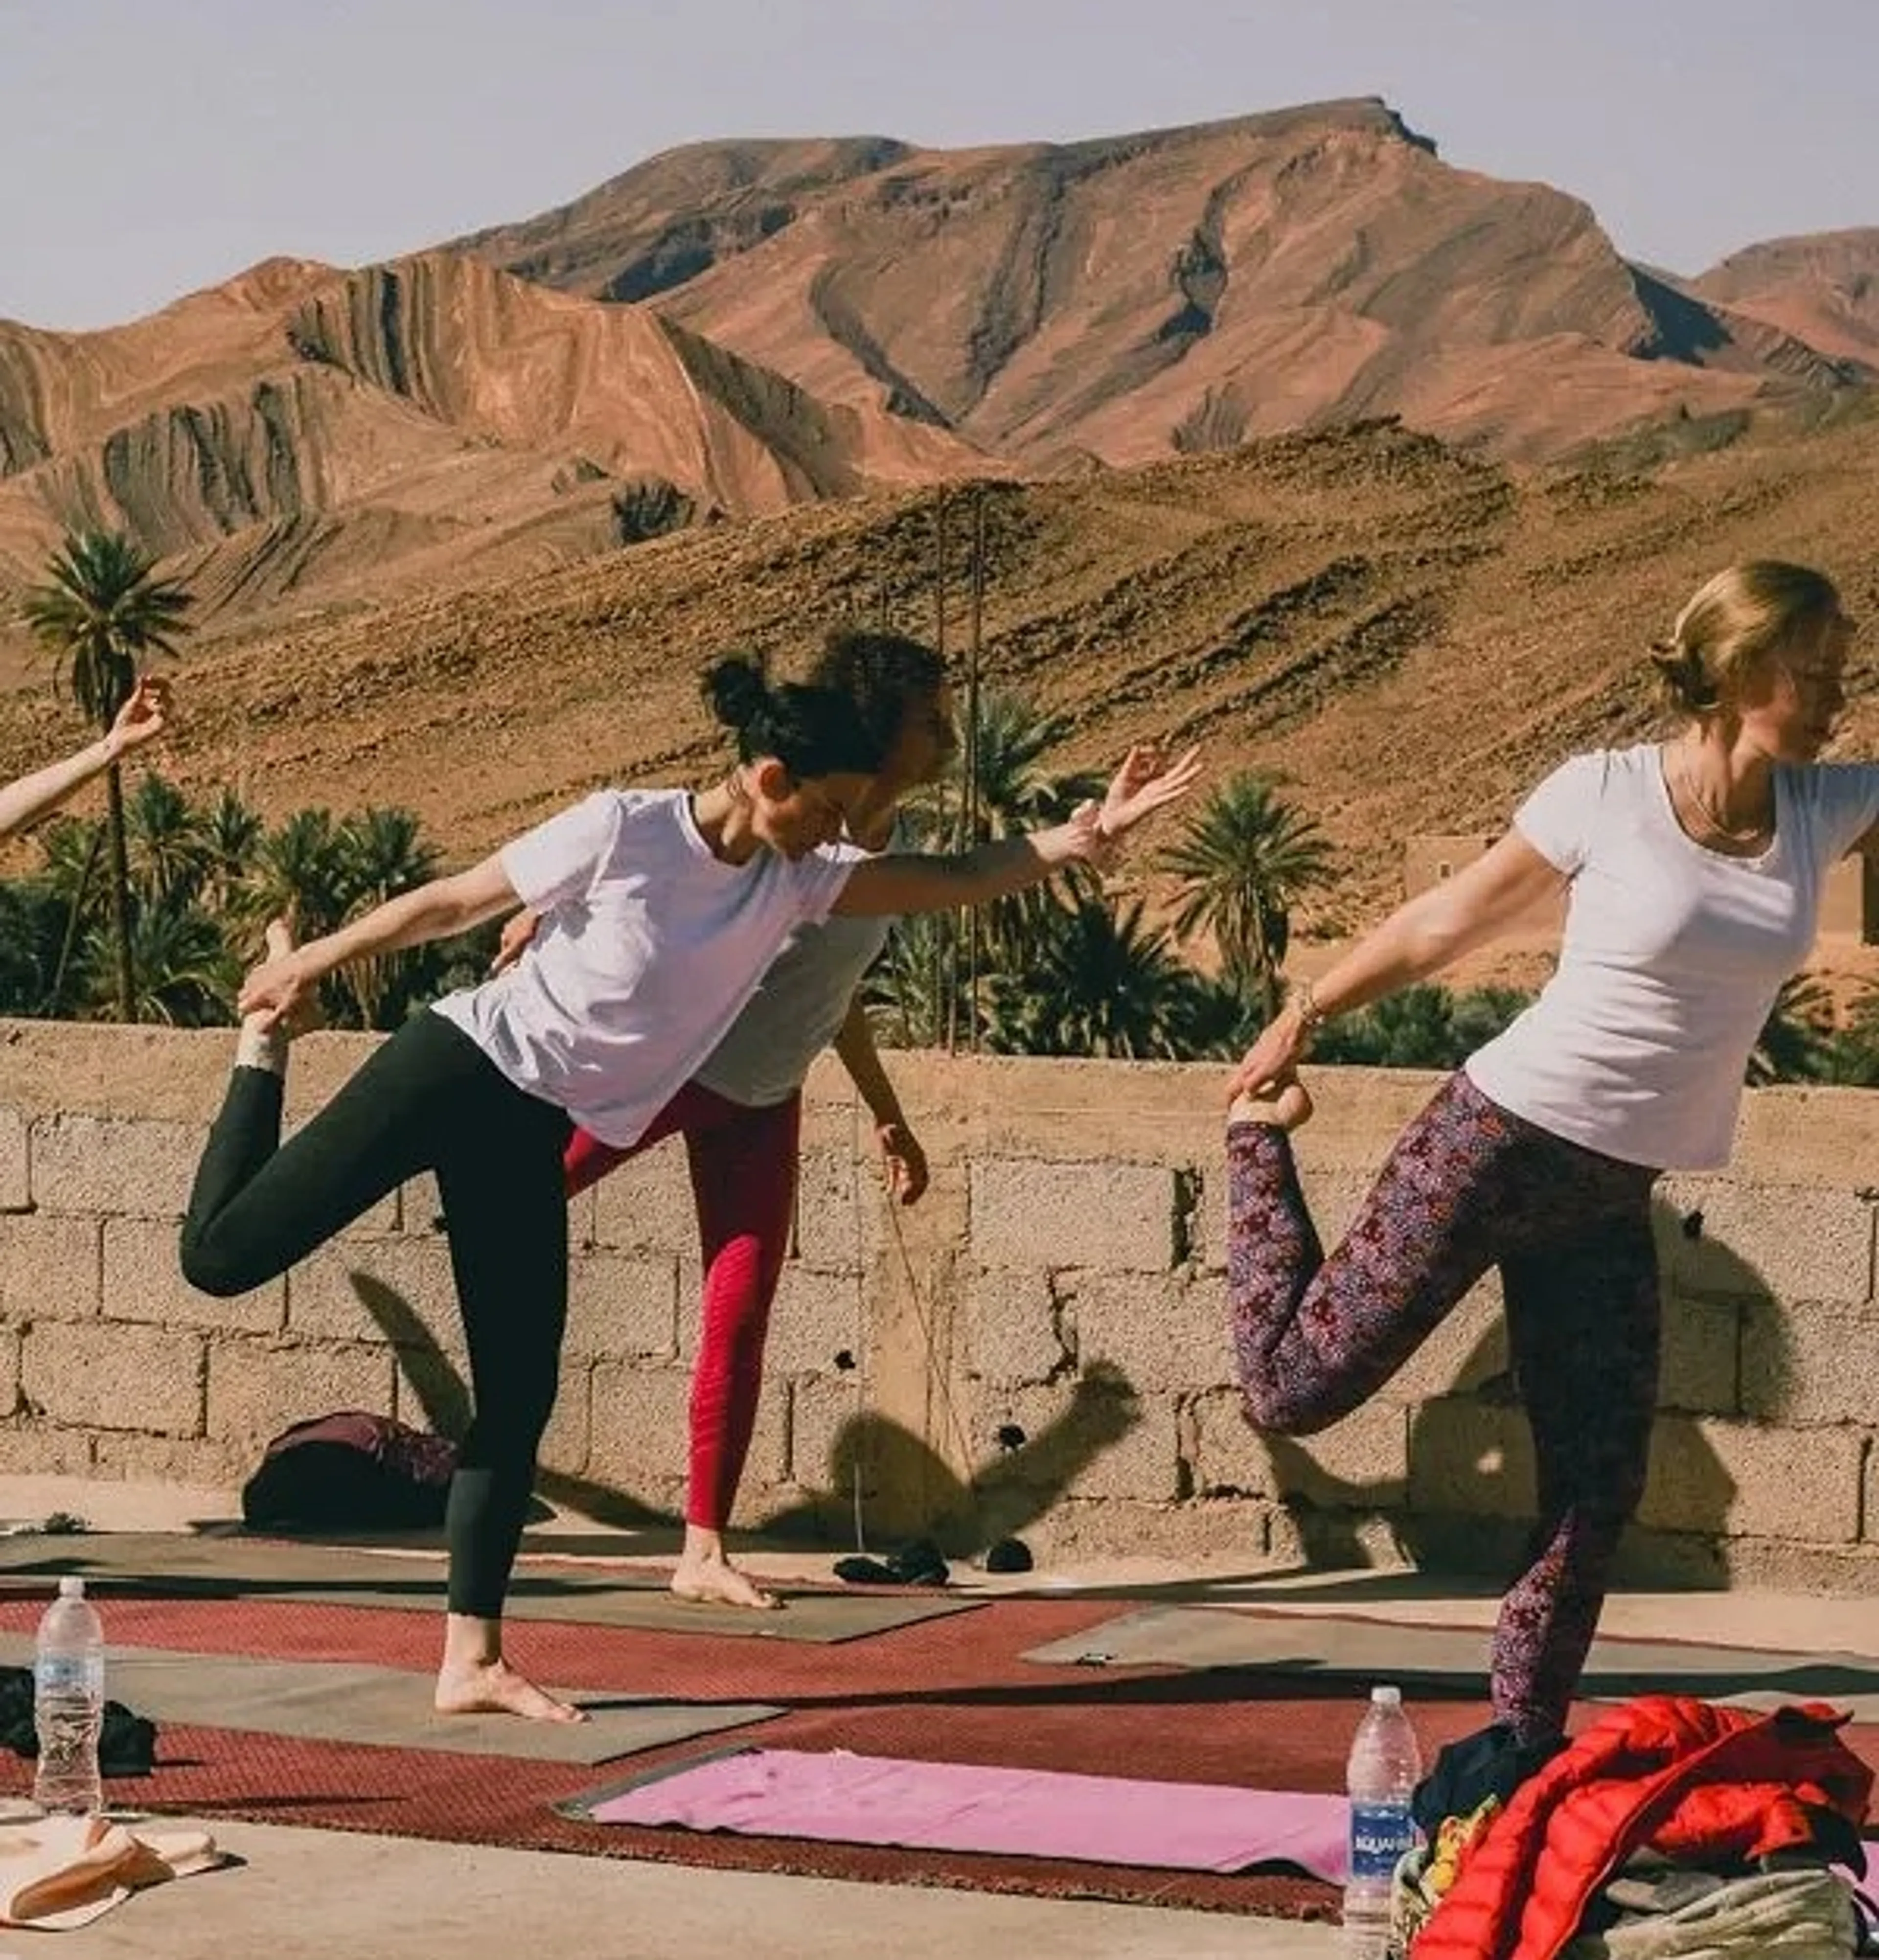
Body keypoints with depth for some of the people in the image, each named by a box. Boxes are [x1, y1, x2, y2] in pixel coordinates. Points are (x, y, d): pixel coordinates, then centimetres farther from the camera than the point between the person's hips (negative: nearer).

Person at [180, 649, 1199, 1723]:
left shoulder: (794, 881, 1)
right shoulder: (624, 830, -17)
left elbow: (956, 880, -1)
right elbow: (452, 902, -9)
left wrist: (1088, 836, -15)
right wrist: (310, 963, 0)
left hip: (530, 1136, 6)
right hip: (457, 1069, -6)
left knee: (520, 1399, 1)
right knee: (222, 1253, -6)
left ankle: (474, 1662, 7)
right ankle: (269, 1036, 22)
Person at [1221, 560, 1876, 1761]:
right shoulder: (1605, 795, -13)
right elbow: (1450, 921, -2)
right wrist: (1305, 1015, 6)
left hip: (1612, 1202, 5)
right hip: (1498, 1142, -5)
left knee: (1599, 1494, 4)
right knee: (1295, 1388, 0)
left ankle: (1522, 1748, 19)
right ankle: (1264, 1143, 24)